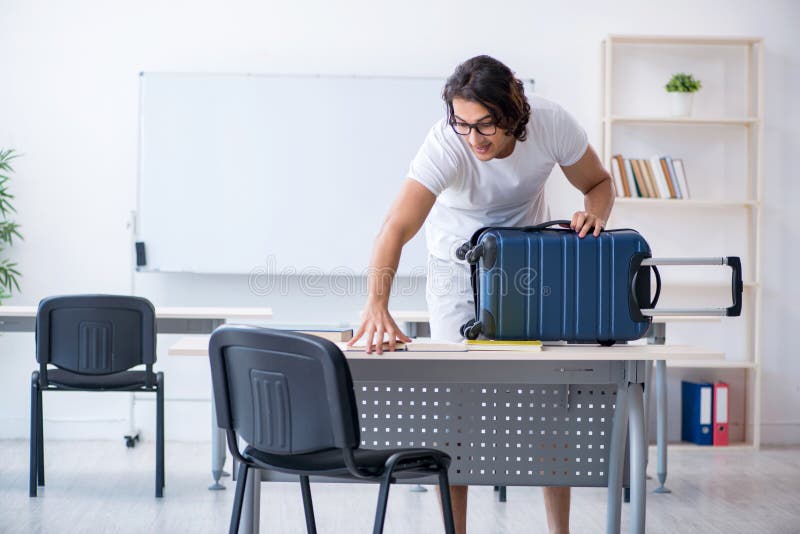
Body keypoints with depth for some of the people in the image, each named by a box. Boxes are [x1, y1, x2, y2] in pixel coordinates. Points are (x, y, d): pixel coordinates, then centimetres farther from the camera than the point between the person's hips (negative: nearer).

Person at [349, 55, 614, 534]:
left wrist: (595, 212, -30)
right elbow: (396, 230, -46)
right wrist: (377, 305, -61)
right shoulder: (445, 145, -34)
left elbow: (601, 183, -7)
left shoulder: (552, 123, -25)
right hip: (460, 265, -2)